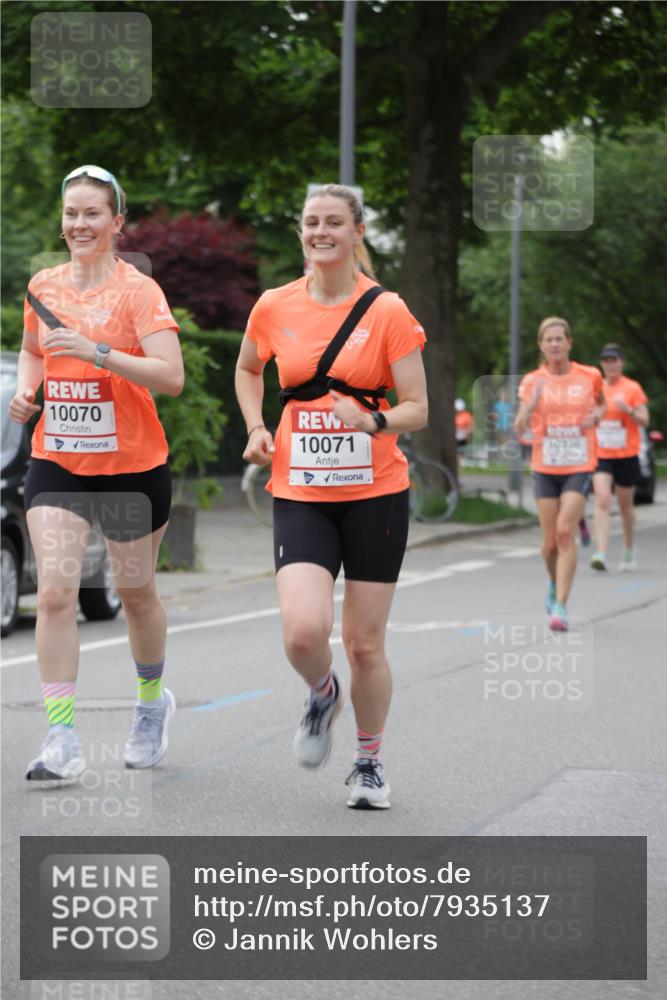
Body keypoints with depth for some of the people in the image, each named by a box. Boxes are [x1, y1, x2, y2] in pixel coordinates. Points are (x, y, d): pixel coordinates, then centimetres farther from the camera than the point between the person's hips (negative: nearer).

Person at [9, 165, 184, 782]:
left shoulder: (138, 290, -11)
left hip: (133, 468, -3)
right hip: (57, 464, 3)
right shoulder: (43, 286, 5)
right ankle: (63, 742, -11)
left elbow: (171, 377, -21)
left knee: (136, 592, 13)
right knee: (55, 593, -11)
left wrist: (98, 352, -30)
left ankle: (152, 701, 40)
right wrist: (27, 388, 3)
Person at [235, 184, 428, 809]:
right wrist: (257, 429, 6)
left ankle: (369, 761, 28)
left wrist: (373, 421, -24)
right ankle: (323, 695, 17)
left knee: (364, 644, 4)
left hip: (375, 493, -1)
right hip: (300, 494, 1)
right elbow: (247, 369, 23)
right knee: (303, 631, -19)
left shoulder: (388, 311, -5)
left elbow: (416, 409, -4)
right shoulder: (275, 307, 2)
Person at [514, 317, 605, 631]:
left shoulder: (590, 376, 0)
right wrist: (531, 405, -27)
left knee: (565, 531, -17)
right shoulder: (532, 381, -1)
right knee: (550, 542, 5)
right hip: (545, 468, 1)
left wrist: (597, 415, -1)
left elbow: (601, 402, 22)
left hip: (579, 467, -1)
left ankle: (560, 605, -16)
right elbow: (519, 429, -8)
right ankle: (555, 584, 37)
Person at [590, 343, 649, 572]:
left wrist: (628, 410, -21)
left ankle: (629, 550, 32)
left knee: (625, 504, 11)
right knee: (602, 500, -16)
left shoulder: (633, 388, -1)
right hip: (601, 456, 1)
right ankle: (601, 553, -24)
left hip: (626, 456, -1)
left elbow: (644, 421, -6)